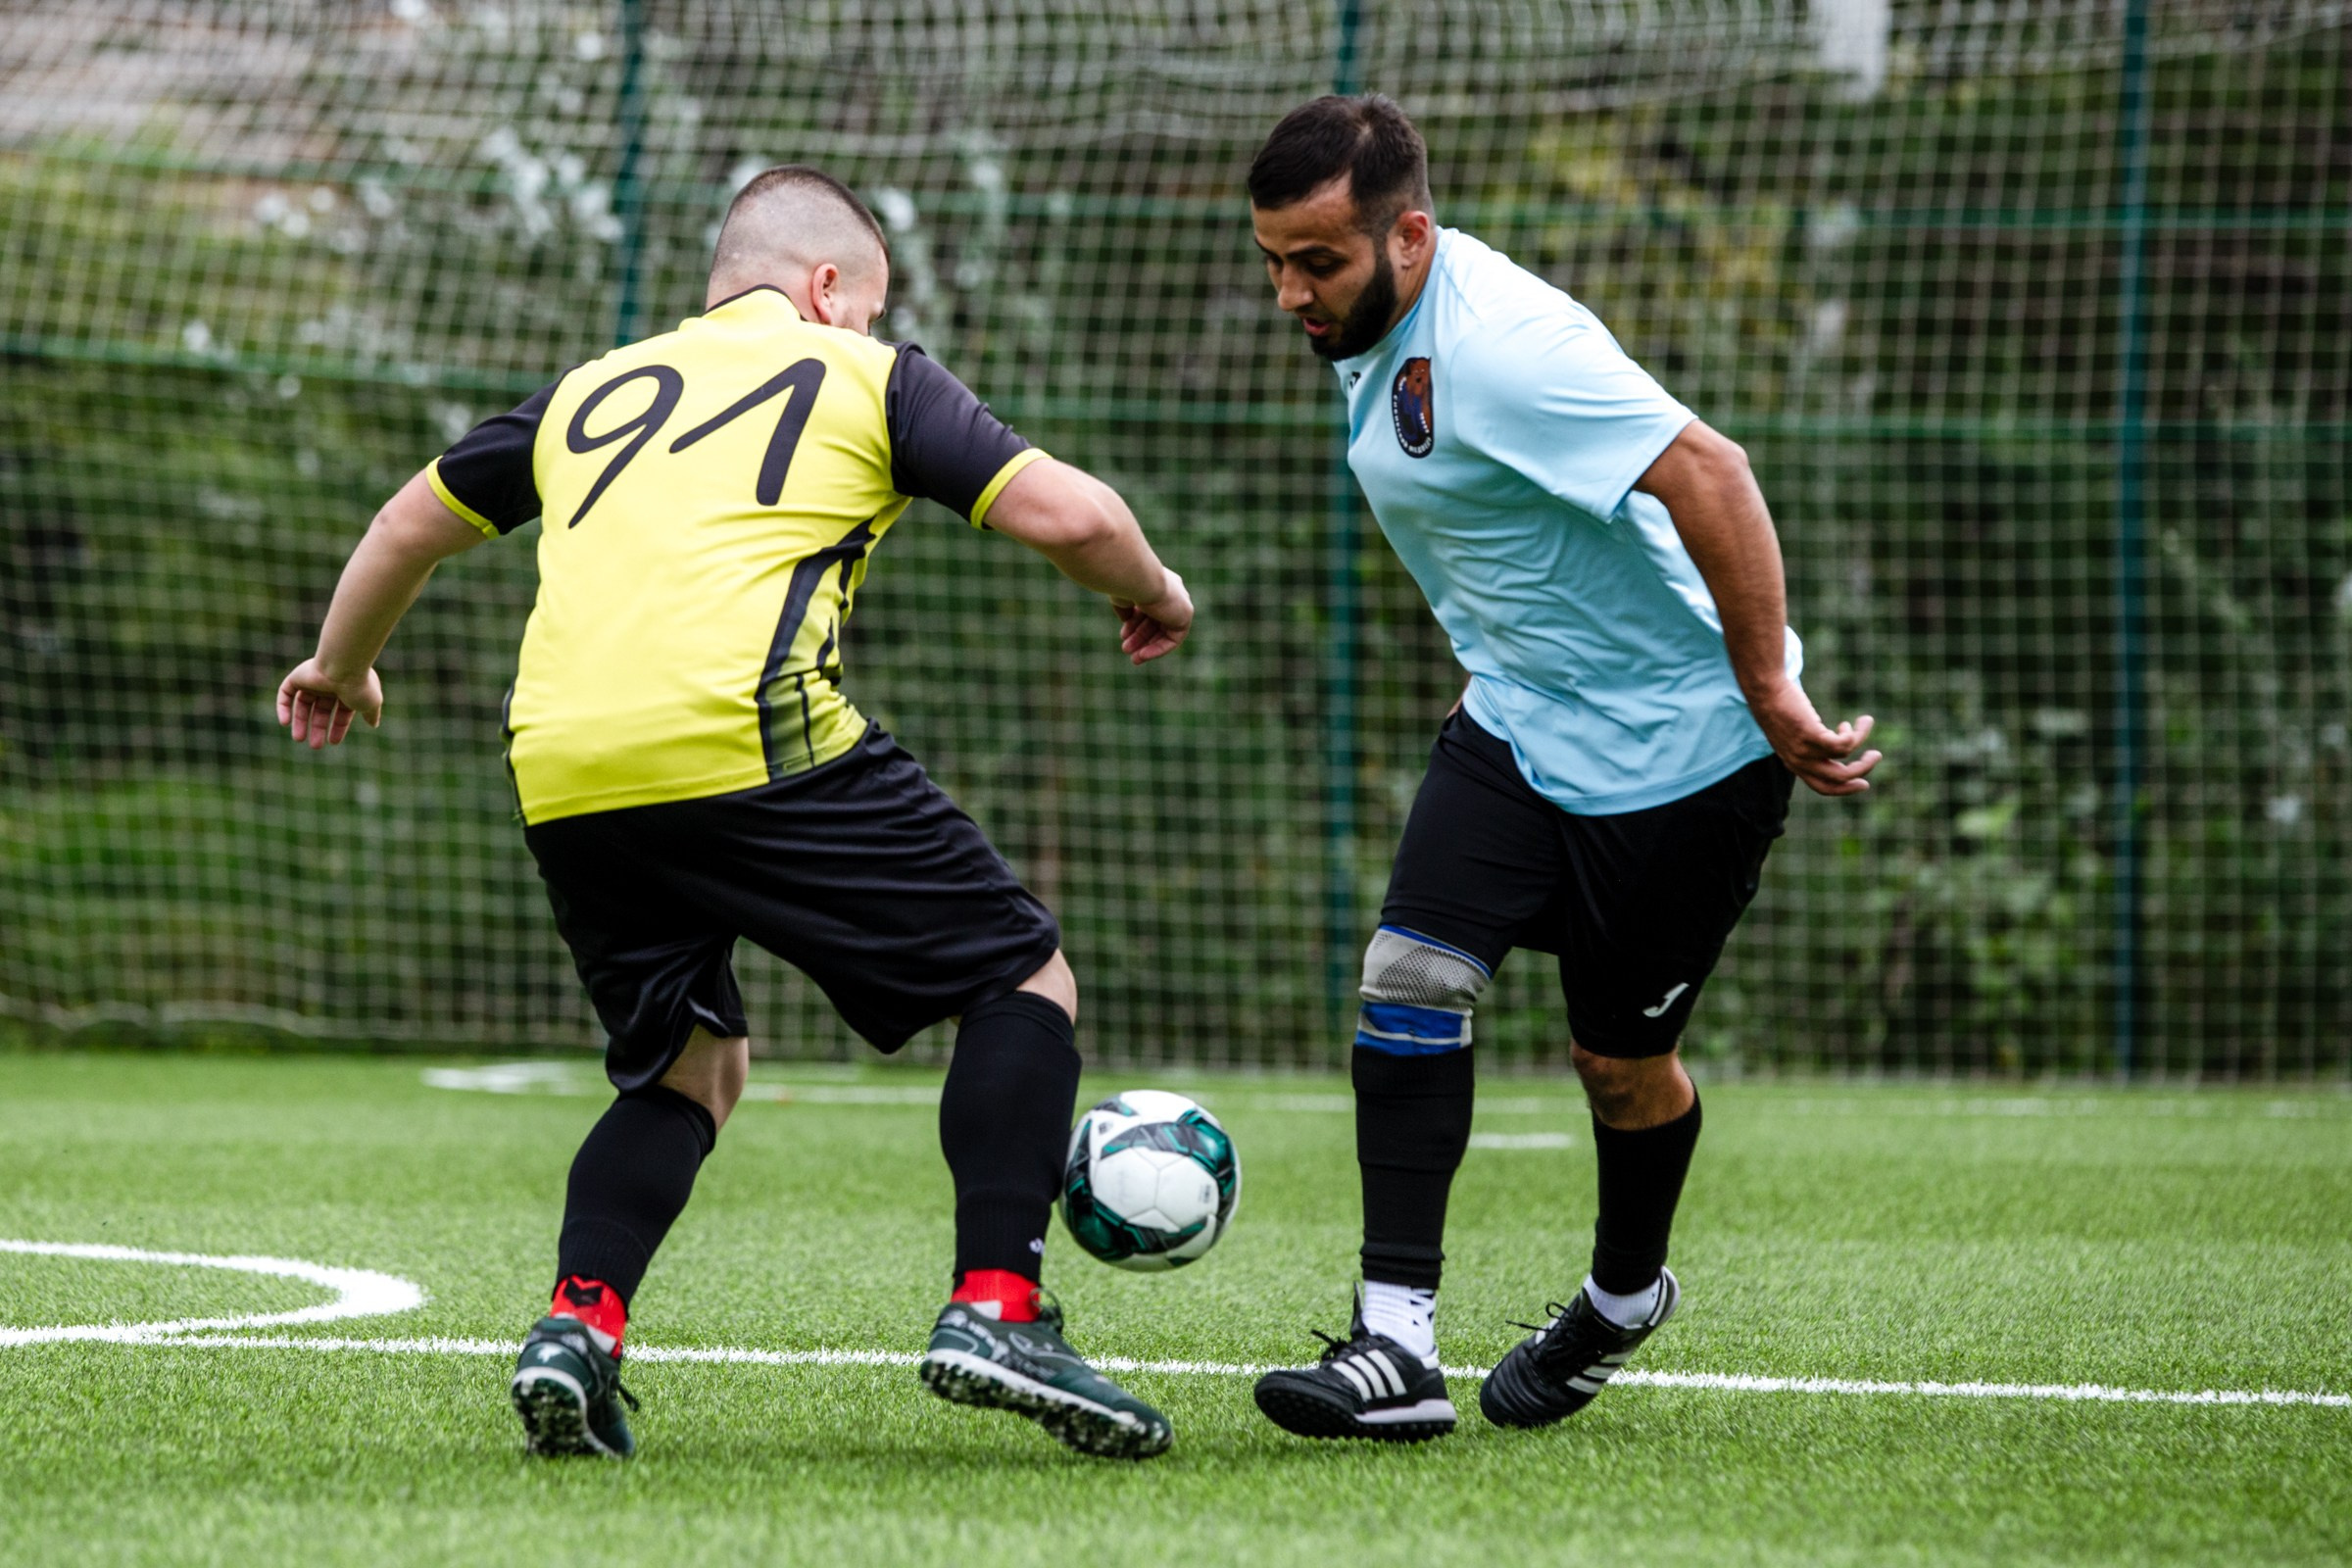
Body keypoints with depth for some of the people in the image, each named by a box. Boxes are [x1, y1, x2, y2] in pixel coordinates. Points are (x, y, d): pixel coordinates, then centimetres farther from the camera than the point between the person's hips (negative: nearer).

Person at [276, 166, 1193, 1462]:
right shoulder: (865, 377, 16)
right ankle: (996, 1308, -8)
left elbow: (412, 524, 40)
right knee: (1022, 976, 7)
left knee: (688, 1063, 25)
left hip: (560, 774, 5)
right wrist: (1152, 594, 28)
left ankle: (578, 1321, 2)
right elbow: (1069, 515, 7)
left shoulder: (595, 388, 29)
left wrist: (341, 669, 58)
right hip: (749, 742, -5)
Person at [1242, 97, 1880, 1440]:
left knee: (1624, 1064, 6)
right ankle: (1397, 1346, -14)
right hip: (1518, 725, 8)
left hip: (1678, 748, -8)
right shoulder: (1379, 329, 2)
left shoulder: (1502, 345, -28)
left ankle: (1625, 1298, 36)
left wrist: (1772, 697, -29)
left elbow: (1708, 474, -32)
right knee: (1413, 977, -12)